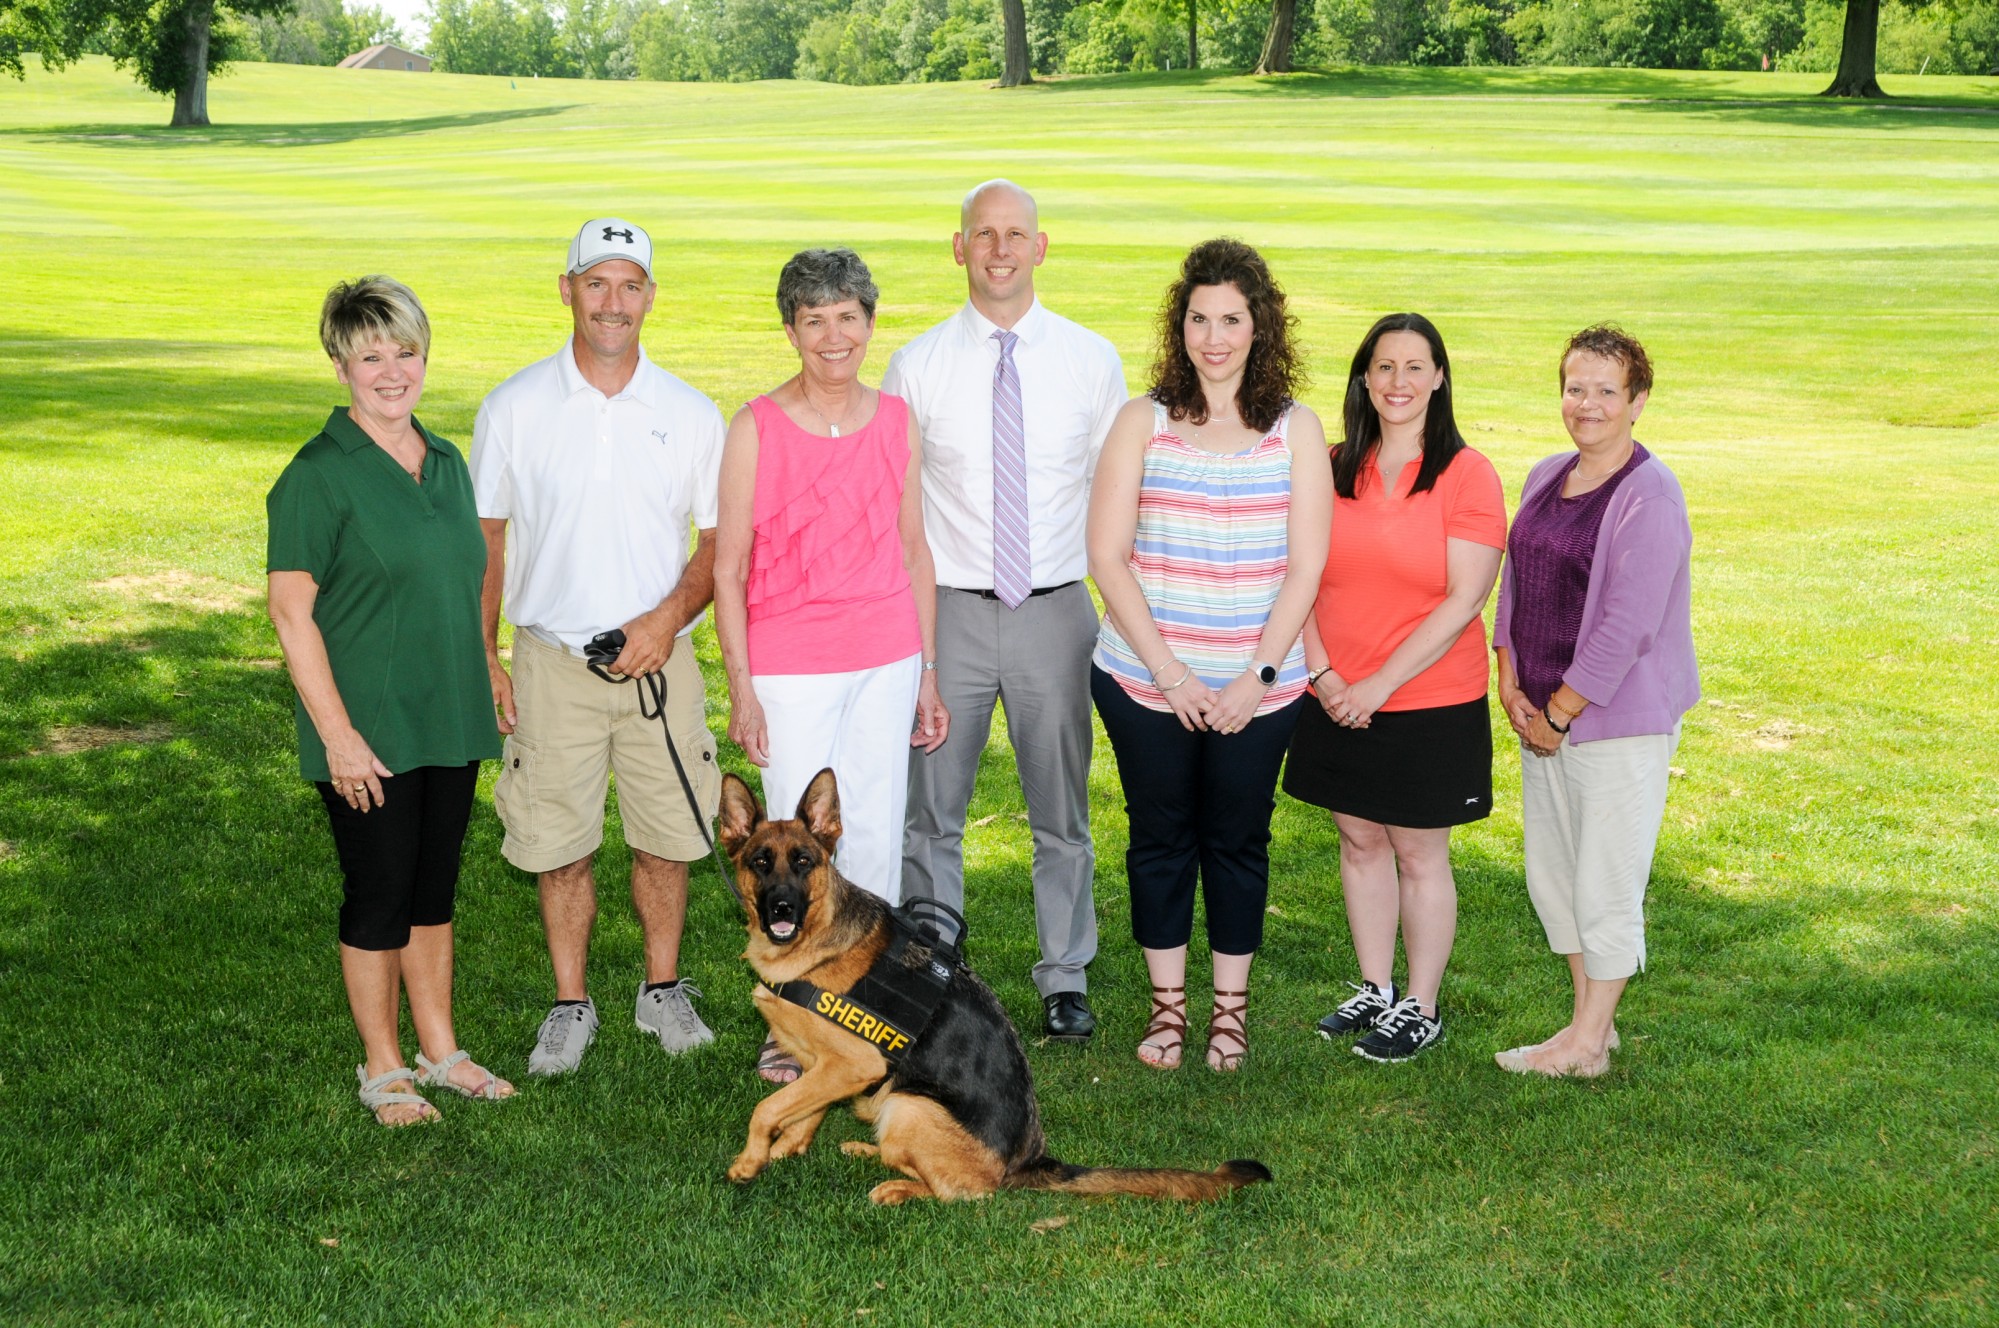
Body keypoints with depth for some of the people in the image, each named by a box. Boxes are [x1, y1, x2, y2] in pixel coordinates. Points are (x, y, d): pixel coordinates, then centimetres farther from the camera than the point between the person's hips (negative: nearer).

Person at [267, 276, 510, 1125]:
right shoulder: (319, 475, -12)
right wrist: (338, 734, -18)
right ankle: (383, 1069, 18)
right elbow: (290, 611, -15)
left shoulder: (446, 463, 9)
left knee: (434, 887, 15)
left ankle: (439, 1049, 28)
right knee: (379, 893, 3)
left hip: (449, 721, 6)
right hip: (370, 732, -6)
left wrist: (485, 692, 16)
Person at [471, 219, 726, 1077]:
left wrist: (670, 615, -11)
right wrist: (484, 659, 0)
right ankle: (571, 1005, 20)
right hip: (552, 660, -1)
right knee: (558, 841, 4)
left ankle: (663, 989, 26)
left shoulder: (691, 415, 2)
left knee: (667, 835, 8)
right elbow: (483, 539, 5)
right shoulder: (513, 409, 0)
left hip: (660, 657, 1)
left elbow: (718, 539, 6)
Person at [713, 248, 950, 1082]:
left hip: (887, 659, 4)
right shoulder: (757, 429, -6)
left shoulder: (896, 420, 6)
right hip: (792, 664, -4)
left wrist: (928, 670, 10)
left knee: (878, 834, 8)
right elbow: (727, 568, -4)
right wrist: (741, 688, -8)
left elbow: (914, 550, 11)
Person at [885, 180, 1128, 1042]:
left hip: (1054, 612, 1)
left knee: (1061, 814, 11)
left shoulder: (1091, 361, 2)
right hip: (949, 611, 0)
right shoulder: (919, 365, -1)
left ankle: (1066, 981, 25)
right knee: (931, 812, 6)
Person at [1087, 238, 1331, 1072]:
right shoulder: (1143, 421, 0)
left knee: (1238, 841, 9)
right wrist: (1167, 668, -12)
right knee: (1160, 838, 10)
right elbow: (1106, 554, -5)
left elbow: (1306, 567, -2)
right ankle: (1168, 1004, 25)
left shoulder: (1296, 431, 1)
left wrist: (1258, 674, -11)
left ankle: (1231, 1007, 25)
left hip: (1259, 687, 0)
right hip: (1145, 680, 0)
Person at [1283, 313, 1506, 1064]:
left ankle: (1421, 1007, 18)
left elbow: (1464, 600, -14)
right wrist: (1321, 672, -10)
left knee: (1419, 853, 5)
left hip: (1431, 703, -4)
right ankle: (1374, 990, 28)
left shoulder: (1466, 476, -8)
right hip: (1337, 702, 4)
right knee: (1360, 841, 13)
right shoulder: (1333, 470, 4)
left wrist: (1380, 684, -16)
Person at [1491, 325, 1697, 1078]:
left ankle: (1588, 1043, 15)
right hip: (1542, 714, 8)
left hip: (1619, 719, -8)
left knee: (1605, 883, 1)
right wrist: (1511, 685, 1)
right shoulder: (1546, 478, 9)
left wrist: (1560, 712, -14)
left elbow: (1627, 625, -19)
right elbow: (1514, 584, 13)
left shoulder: (1649, 496, -15)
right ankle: (1590, 1018, 29)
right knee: (1550, 874, 14)